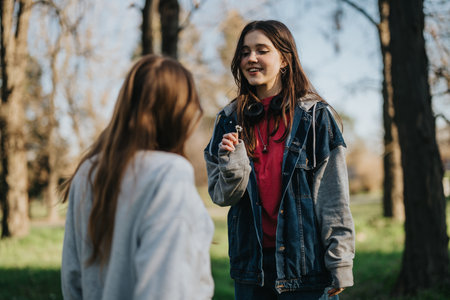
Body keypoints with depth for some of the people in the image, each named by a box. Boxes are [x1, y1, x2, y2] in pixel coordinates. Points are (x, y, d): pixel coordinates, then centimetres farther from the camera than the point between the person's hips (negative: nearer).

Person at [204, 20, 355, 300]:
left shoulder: (315, 115, -4)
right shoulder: (230, 120, 6)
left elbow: (335, 198, -5)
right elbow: (221, 196, 6)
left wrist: (340, 264, -8)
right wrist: (232, 163, -14)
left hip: (306, 264, -3)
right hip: (251, 263, 3)